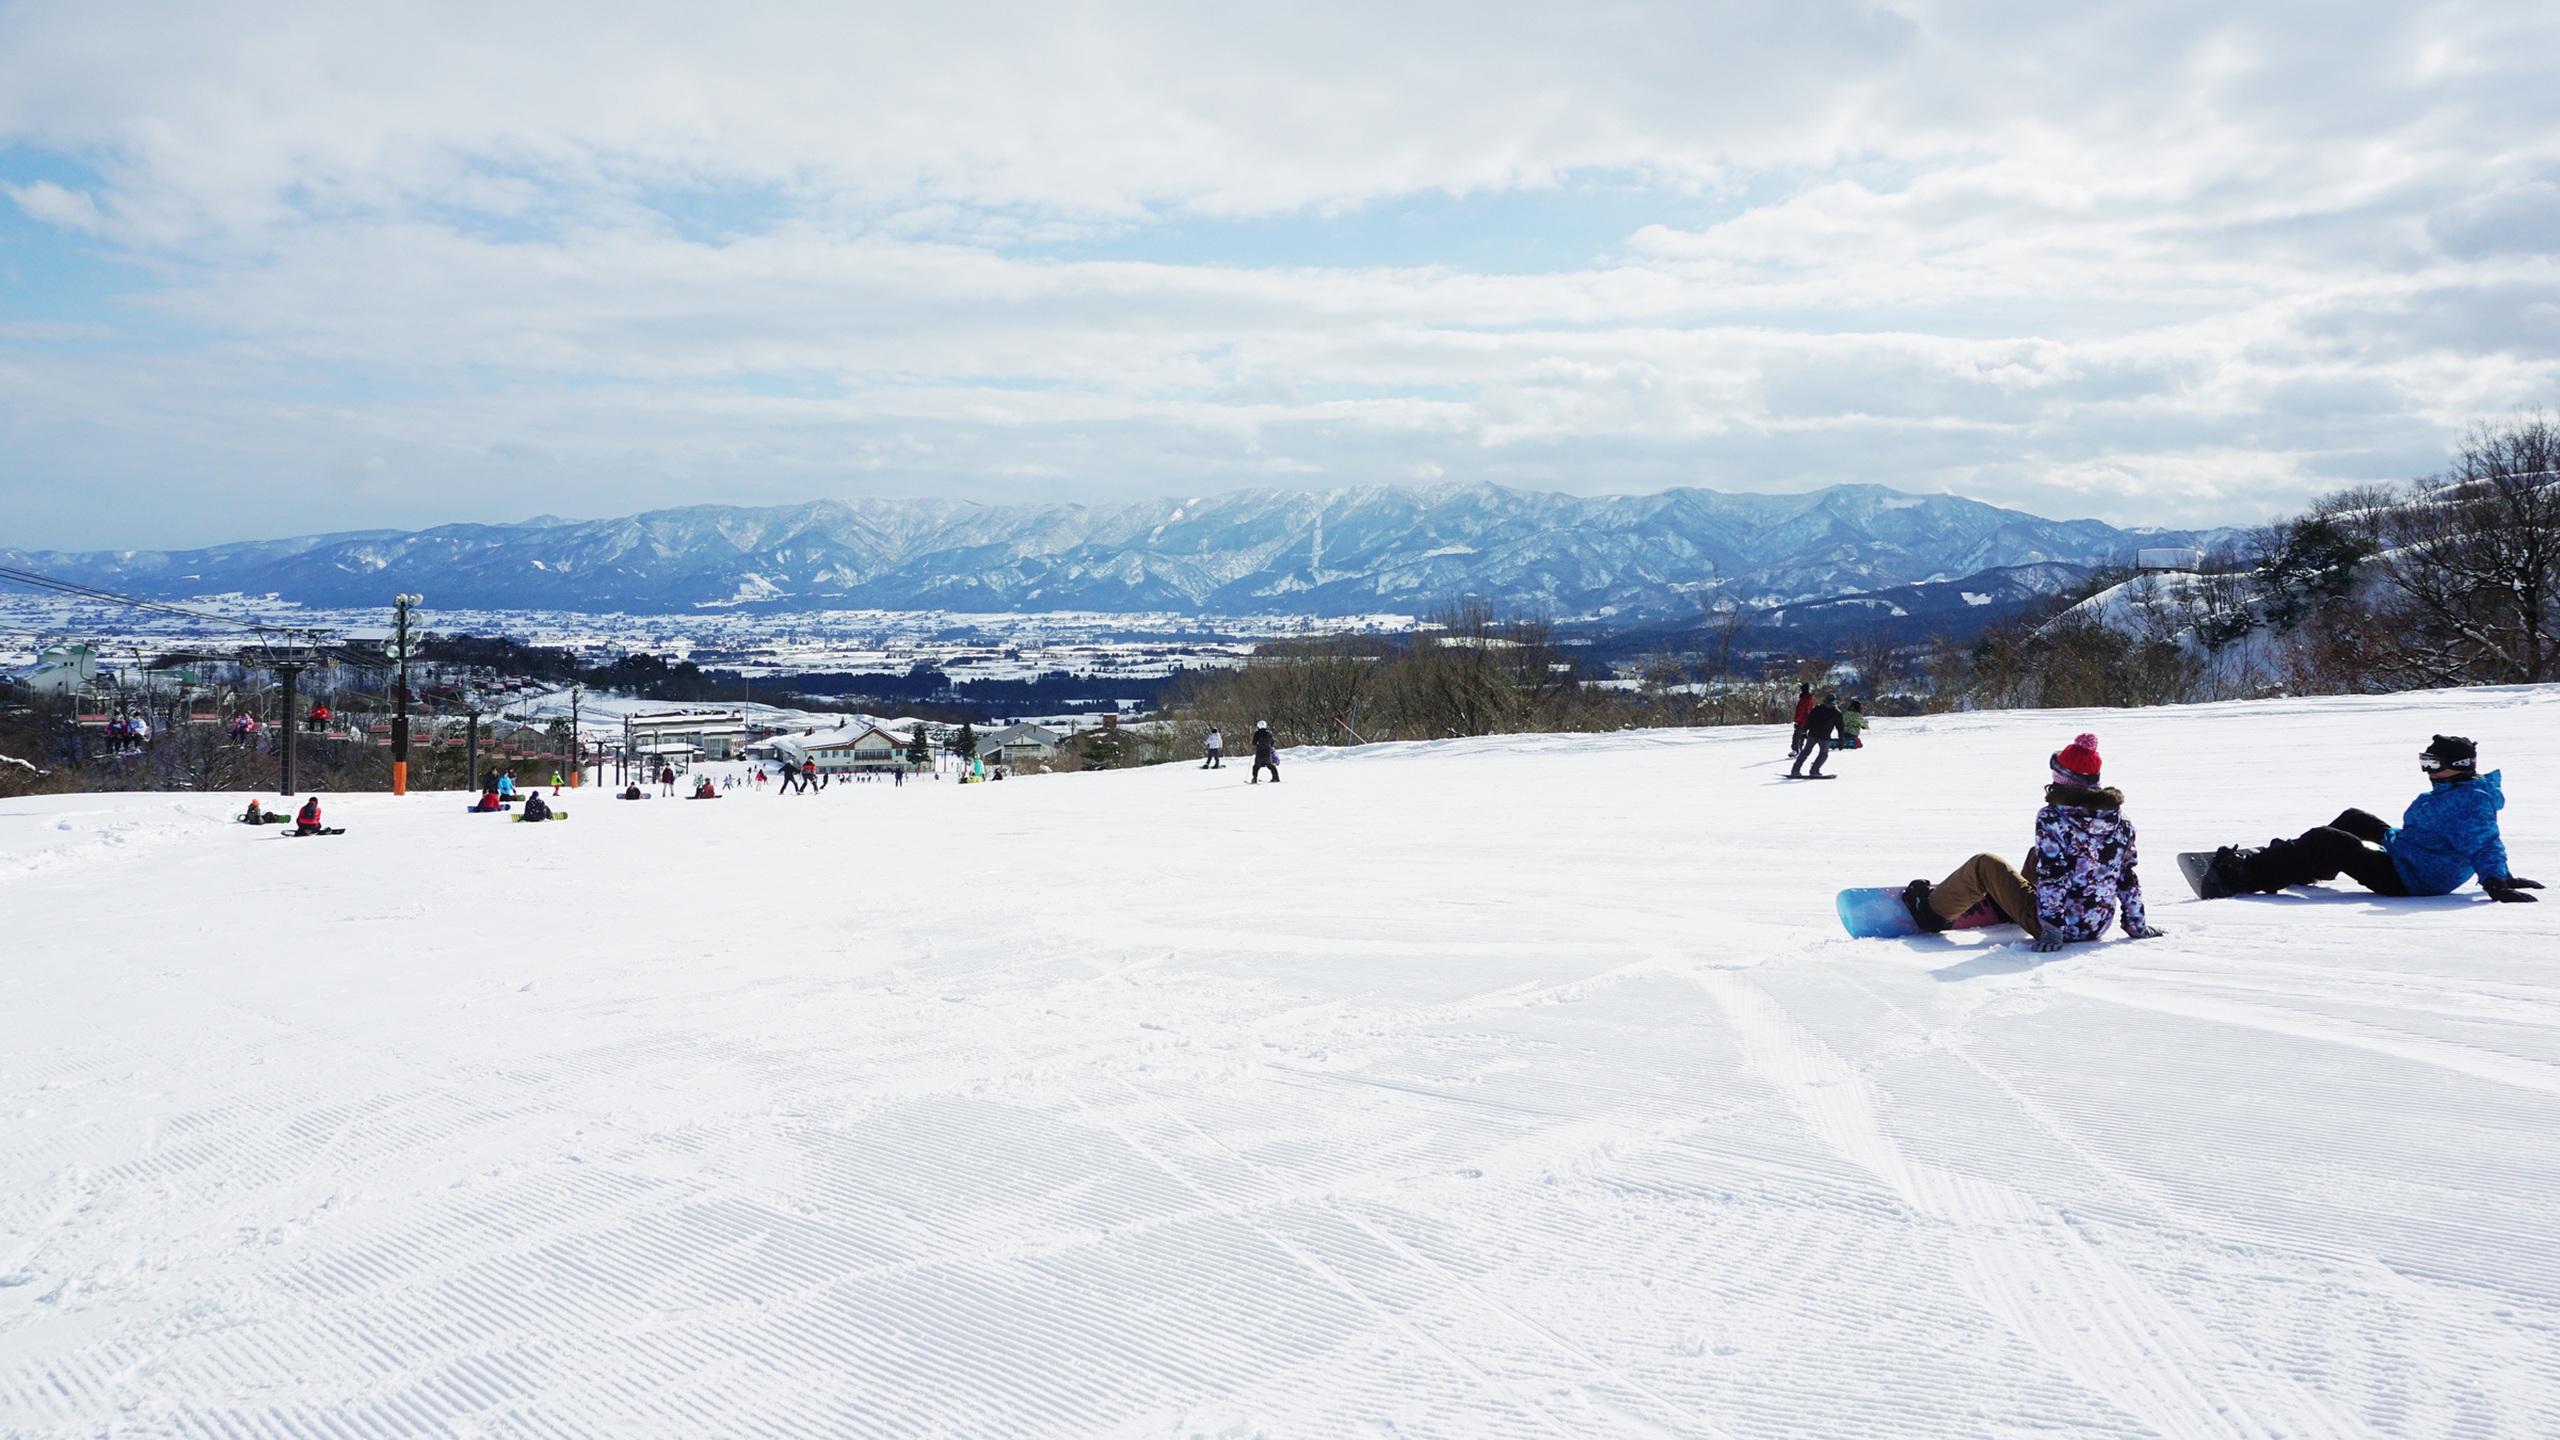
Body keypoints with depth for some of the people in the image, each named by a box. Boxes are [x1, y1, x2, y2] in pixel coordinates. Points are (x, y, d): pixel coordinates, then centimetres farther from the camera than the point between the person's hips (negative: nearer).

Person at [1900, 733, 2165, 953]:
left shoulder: (2052, 818, -18)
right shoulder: (2119, 819, -1)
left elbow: (2051, 878, -21)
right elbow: (2127, 876, 4)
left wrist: (2051, 929, -19)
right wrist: (2137, 925, 12)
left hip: (2057, 923, -7)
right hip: (2098, 926, 7)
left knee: (1983, 865, 8)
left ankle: (1932, 910, 26)